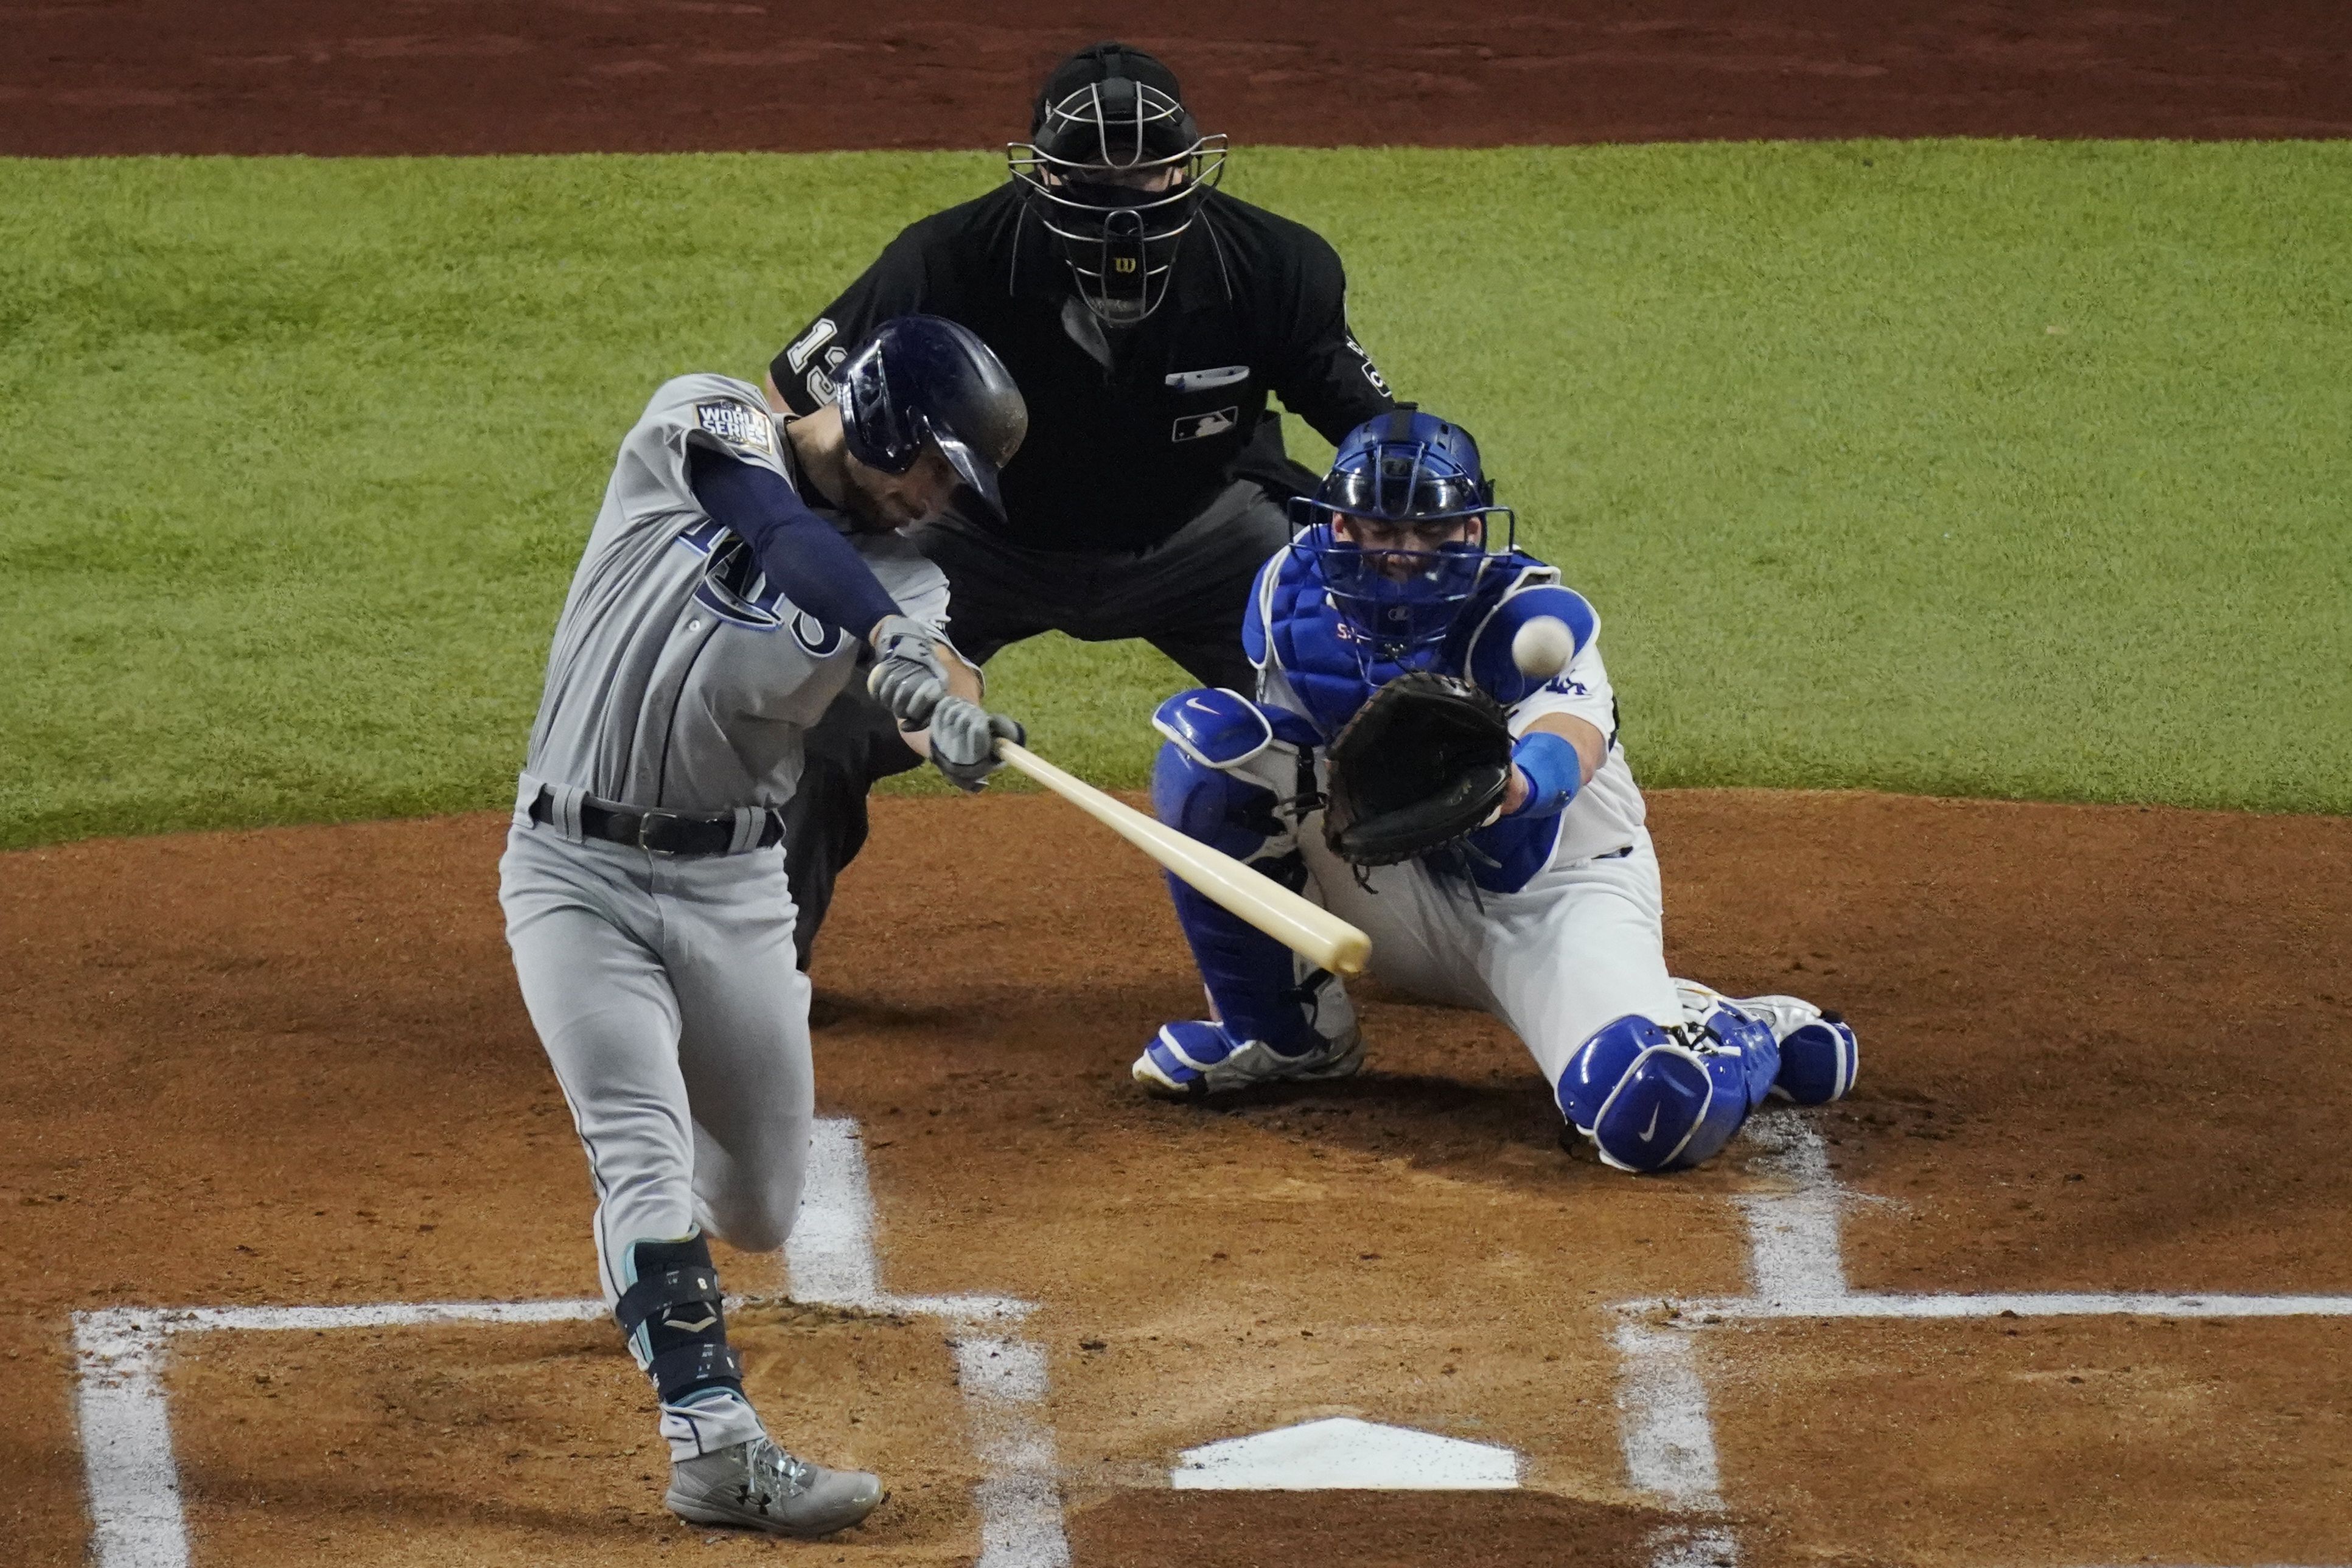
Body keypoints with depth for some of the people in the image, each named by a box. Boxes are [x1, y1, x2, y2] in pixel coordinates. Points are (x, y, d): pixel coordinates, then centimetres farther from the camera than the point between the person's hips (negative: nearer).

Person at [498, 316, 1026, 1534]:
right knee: (648, 1163, -19)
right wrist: (894, 646, -44)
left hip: (732, 888, 5)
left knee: (756, 1211, 14)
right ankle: (714, 1444, -23)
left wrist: (954, 717, -43)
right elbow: (788, 532, -28)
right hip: (576, 873, -5)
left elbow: (930, 680, -19)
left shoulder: (902, 578, 2)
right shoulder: (700, 428, -8)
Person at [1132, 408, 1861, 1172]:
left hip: (1555, 890, -5)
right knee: (1208, 744, -17)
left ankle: (1747, 1036, 7)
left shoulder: (1534, 615, -22)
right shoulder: (1293, 593, -7)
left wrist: (1509, 785, -68)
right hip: (1403, 894, 5)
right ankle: (1278, 1030, -1)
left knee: (1652, 1117, -33)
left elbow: (1571, 742, -44)